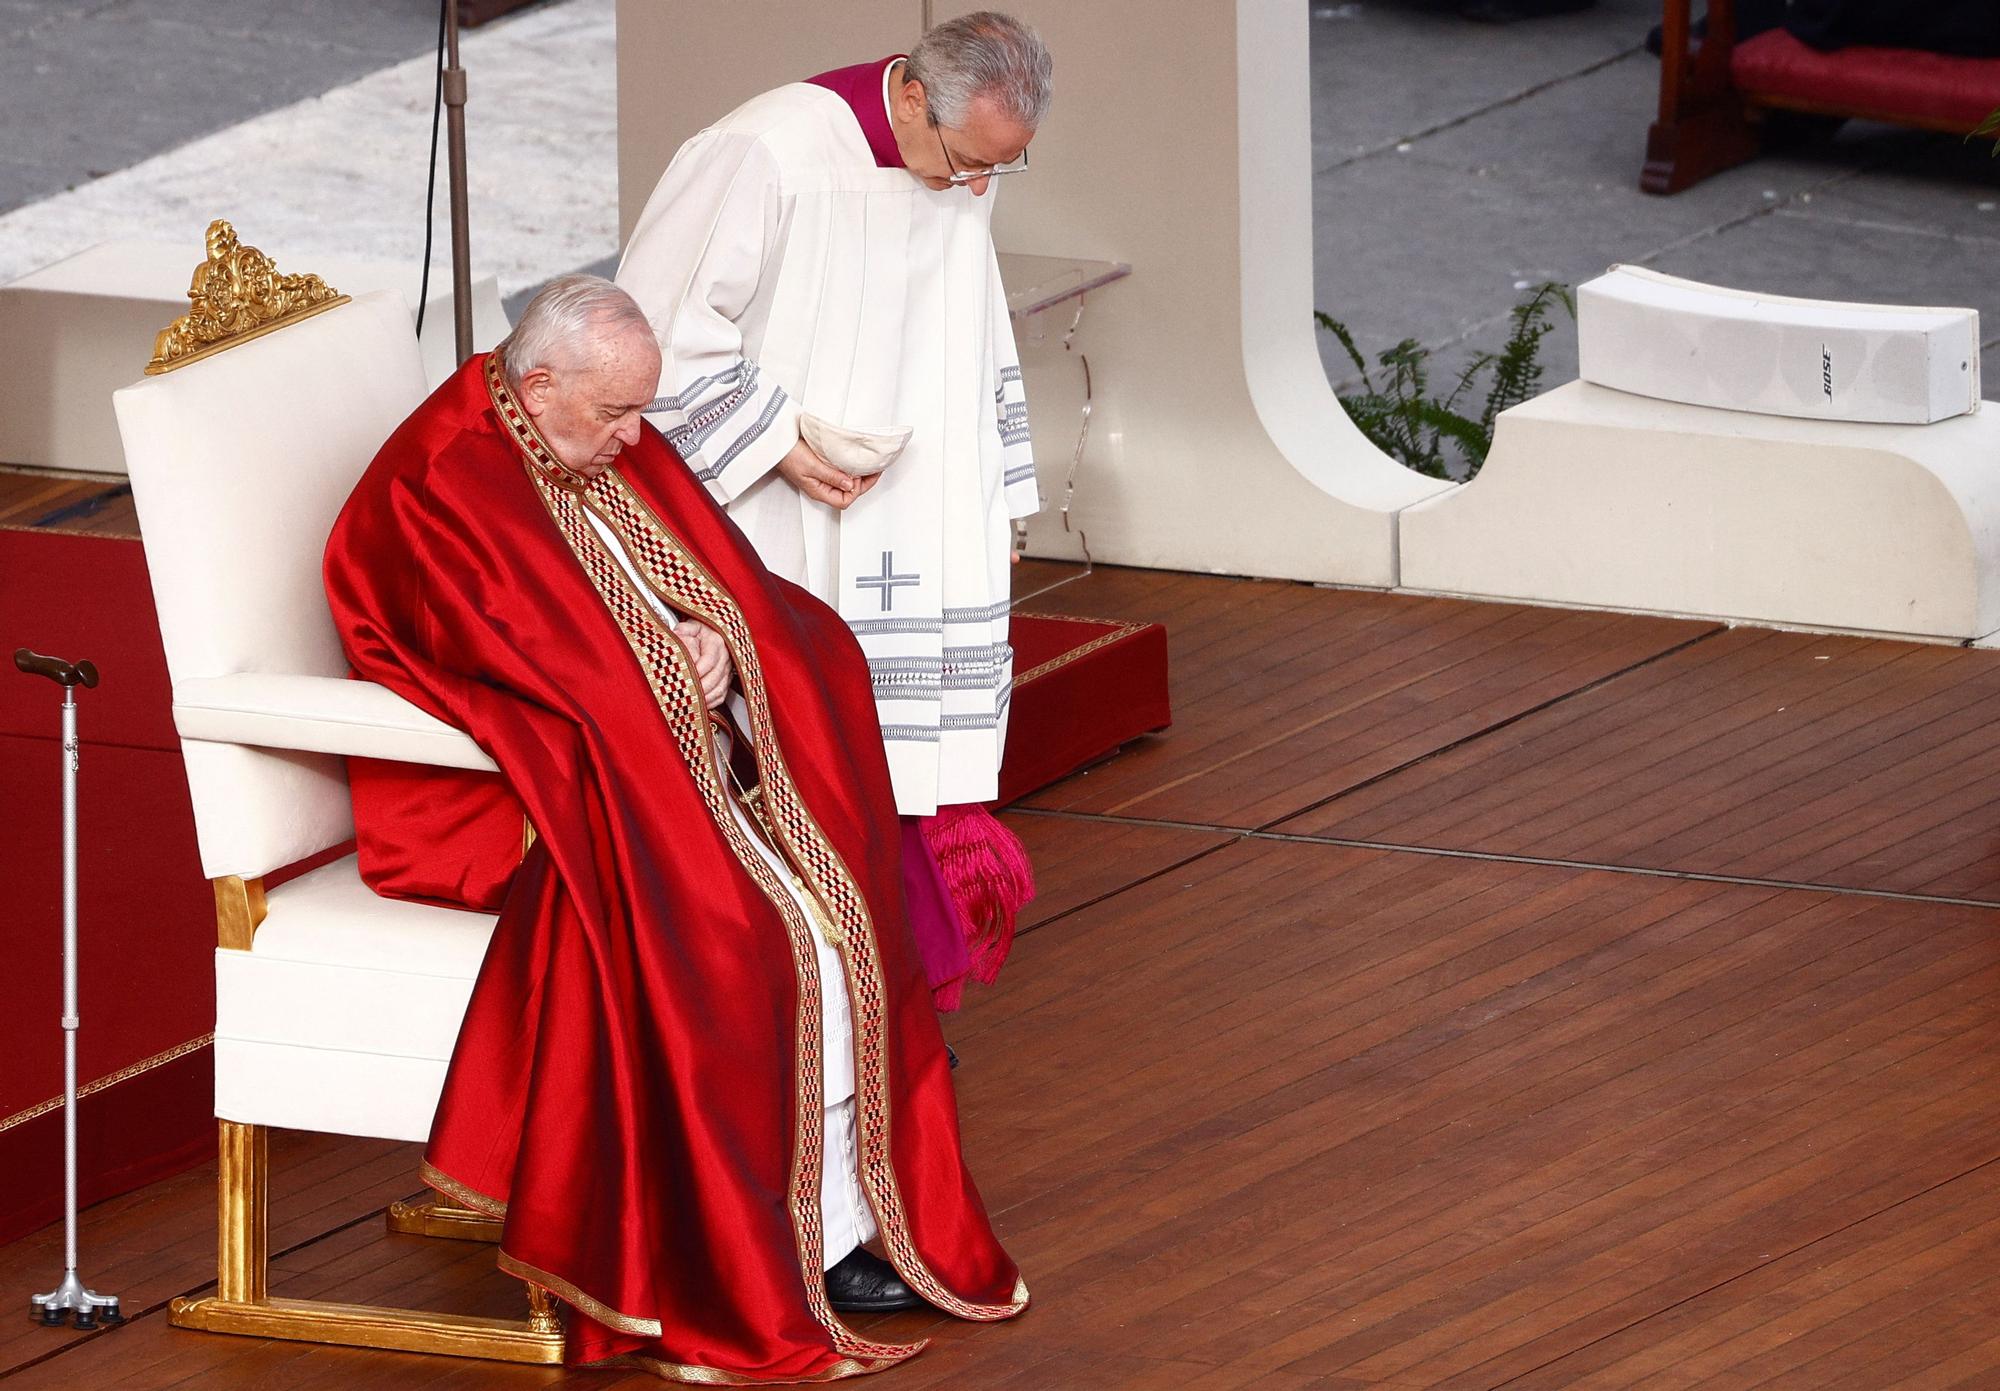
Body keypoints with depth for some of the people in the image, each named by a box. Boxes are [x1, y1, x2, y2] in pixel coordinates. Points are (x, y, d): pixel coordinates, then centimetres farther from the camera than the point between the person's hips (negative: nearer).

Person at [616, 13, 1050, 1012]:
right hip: (792, 543, -6)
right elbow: (661, 319, -14)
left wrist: (993, 508, 16)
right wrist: (779, 443, -18)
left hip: (915, 534, 6)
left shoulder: (966, 182, 1)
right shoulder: (771, 153, -20)